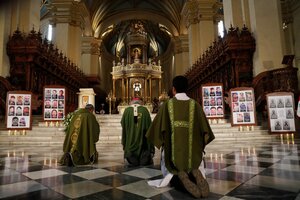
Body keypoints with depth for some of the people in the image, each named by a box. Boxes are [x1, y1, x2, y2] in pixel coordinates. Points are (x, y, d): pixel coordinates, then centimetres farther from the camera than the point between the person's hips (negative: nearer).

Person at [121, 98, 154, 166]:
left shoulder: (127, 110, 1)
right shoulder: (144, 110, -1)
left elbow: (123, 127, 5)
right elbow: (149, 126, -1)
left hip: (130, 141, 1)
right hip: (143, 140, -1)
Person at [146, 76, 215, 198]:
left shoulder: (167, 104, -3)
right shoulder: (195, 105, 1)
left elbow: (157, 126, -3)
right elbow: (204, 129, 1)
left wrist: (161, 143, 12)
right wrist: (200, 145, 16)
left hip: (172, 149, -1)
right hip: (192, 150, 1)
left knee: (171, 174, 15)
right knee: (195, 170, 18)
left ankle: (178, 178, -20)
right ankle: (196, 174, -18)